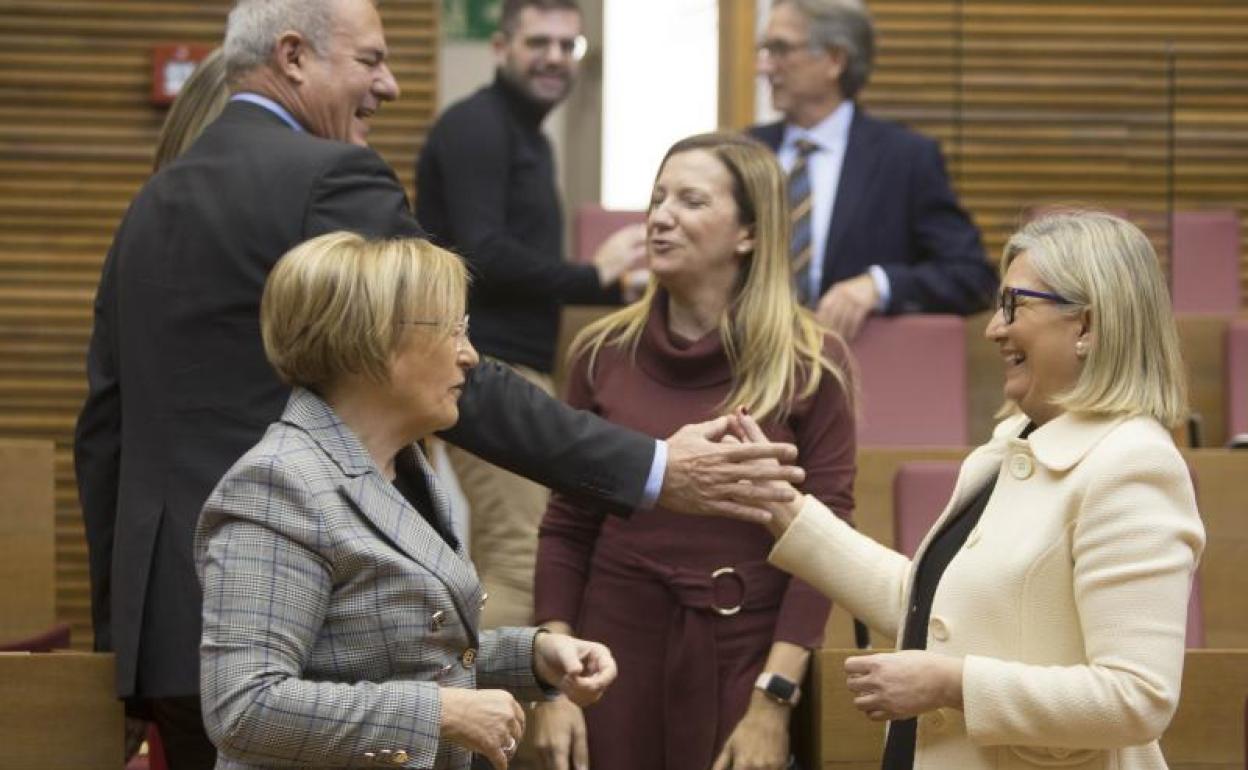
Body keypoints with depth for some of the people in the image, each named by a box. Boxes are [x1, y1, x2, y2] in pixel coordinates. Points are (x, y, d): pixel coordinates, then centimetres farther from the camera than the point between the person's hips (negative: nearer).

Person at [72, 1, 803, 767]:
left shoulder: (154, 201, 15)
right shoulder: (332, 180, -10)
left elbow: (105, 426, 17)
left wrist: (121, 620, 23)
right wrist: (651, 471, -15)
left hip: (167, 621, 8)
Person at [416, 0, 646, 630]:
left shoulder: (525, 134, 21)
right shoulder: (476, 127, -10)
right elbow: (484, 255, -20)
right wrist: (595, 276, -14)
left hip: (516, 366, 10)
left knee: (498, 567, 12)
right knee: (522, 566, -14)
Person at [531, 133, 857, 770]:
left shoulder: (809, 365, -5)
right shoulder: (604, 353, 2)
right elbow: (566, 530, 5)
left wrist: (773, 703, -13)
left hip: (746, 656, -2)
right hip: (618, 648, 2)